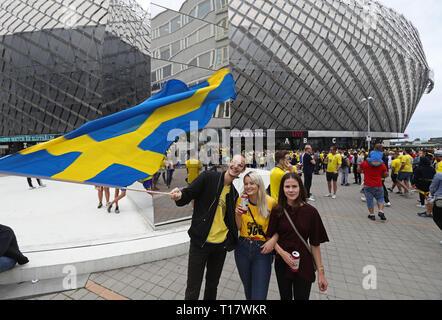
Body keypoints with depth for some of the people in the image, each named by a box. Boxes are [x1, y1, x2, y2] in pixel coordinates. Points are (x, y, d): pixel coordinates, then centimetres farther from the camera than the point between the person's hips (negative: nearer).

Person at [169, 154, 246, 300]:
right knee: (193, 289, 6)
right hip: (201, 242, -4)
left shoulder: (234, 193, 7)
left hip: (221, 244, 5)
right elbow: (187, 195, -14)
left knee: (213, 285, 22)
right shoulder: (208, 177, -9)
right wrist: (179, 196, -36)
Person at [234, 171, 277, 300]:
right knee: (248, 289, 23)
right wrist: (238, 215, -18)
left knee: (259, 295, -2)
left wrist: (273, 240, -18)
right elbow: (238, 228, 0)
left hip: (262, 250, -3)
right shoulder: (241, 200, -4)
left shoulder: (270, 202, -13)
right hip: (243, 248, 3)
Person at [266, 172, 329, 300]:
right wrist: (282, 252, -15)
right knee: (285, 297, 20)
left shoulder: (311, 211, -12)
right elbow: (270, 237, 0)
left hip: (304, 265, -1)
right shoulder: (277, 211, -8)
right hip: (282, 264, 2)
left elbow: (315, 244, -6)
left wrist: (321, 272, -5)